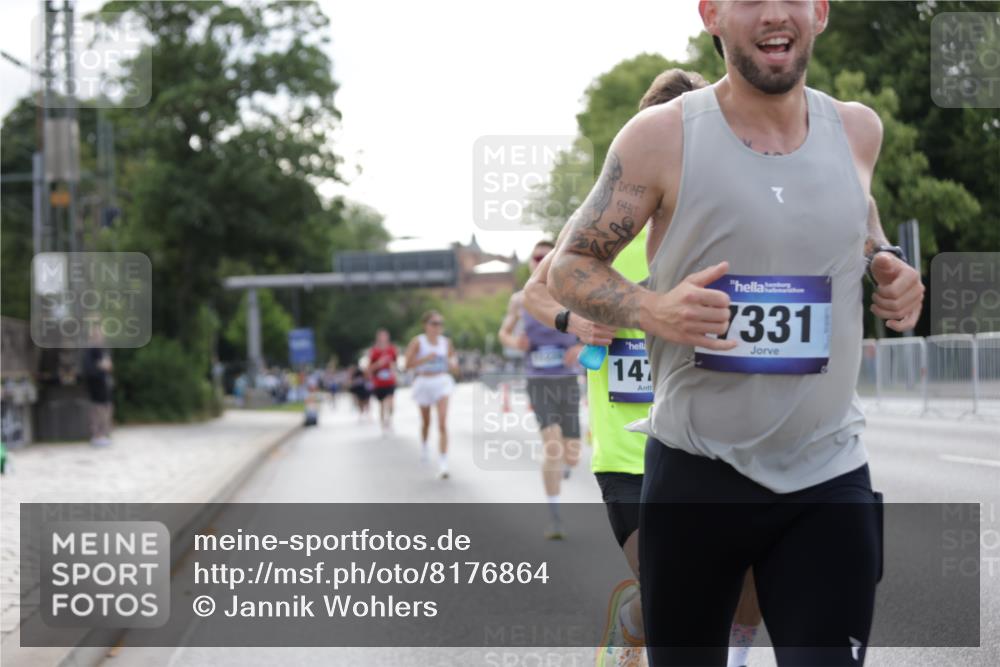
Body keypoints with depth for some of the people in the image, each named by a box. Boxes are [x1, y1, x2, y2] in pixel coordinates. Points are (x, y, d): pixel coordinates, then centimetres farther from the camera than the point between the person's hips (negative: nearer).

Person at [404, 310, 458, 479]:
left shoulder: (446, 342, 4)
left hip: (442, 381, 1)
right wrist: (426, 359, -23)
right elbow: (408, 365, -12)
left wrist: (452, 363, -10)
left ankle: (443, 463, -19)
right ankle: (424, 445, 51)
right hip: (424, 382, -1)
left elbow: (454, 368, 13)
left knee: (443, 423, -15)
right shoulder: (418, 342, -6)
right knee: (426, 422, 17)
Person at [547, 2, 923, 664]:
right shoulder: (662, 136, -8)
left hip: (830, 473, 2)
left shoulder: (858, 129, 3)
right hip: (697, 474, -2)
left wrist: (891, 265, 3)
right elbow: (569, 266, -1)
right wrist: (653, 310, -20)